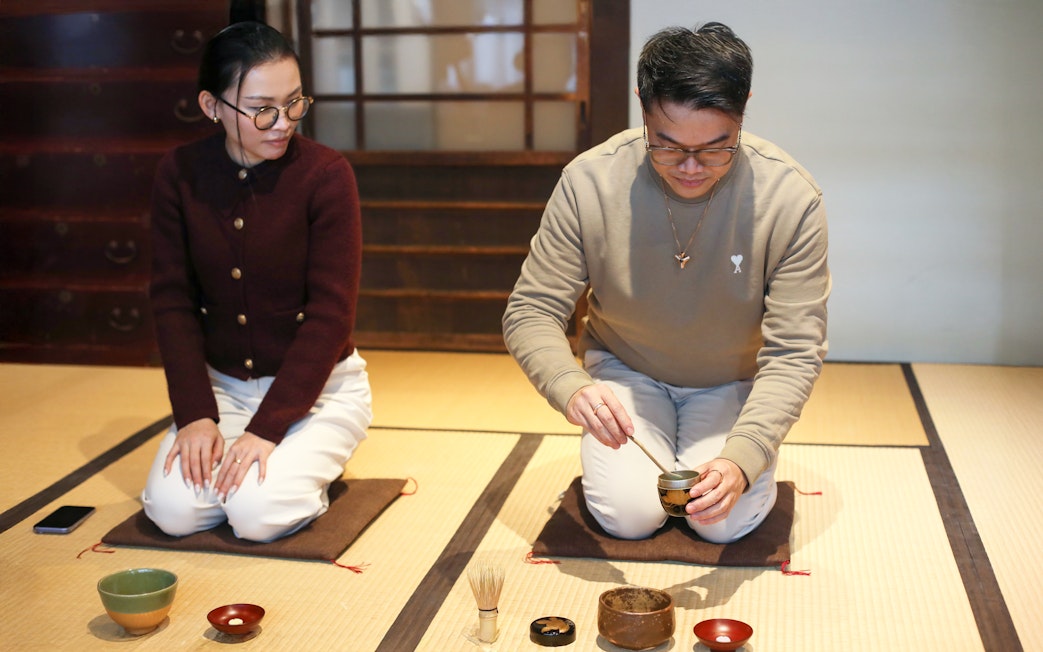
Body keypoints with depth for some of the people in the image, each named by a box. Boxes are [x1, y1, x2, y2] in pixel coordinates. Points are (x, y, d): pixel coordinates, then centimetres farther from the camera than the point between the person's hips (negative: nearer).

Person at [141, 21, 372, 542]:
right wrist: (195, 414, -12)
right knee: (174, 510, -17)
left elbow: (331, 313, -16)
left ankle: (308, 465, 10)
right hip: (221, 384, 3)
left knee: (257, 512, -23)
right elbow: (172, 300, -2)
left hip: (317, 386, -3)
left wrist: (268, 427, -20)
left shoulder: (326, 174, -15)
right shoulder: (180, 174, -4)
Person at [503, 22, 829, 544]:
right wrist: (571, 387, -41)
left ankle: (696, 451, 16)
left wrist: (742, 458, -40)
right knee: (629, 515, -19)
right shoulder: (588, 181, -24)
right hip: (626, 373, 0)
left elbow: (794, 353, -24)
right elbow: (530, 313, -18)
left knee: (726, 521, -19)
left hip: (731, 382, 0)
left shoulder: (792, 197, -26)